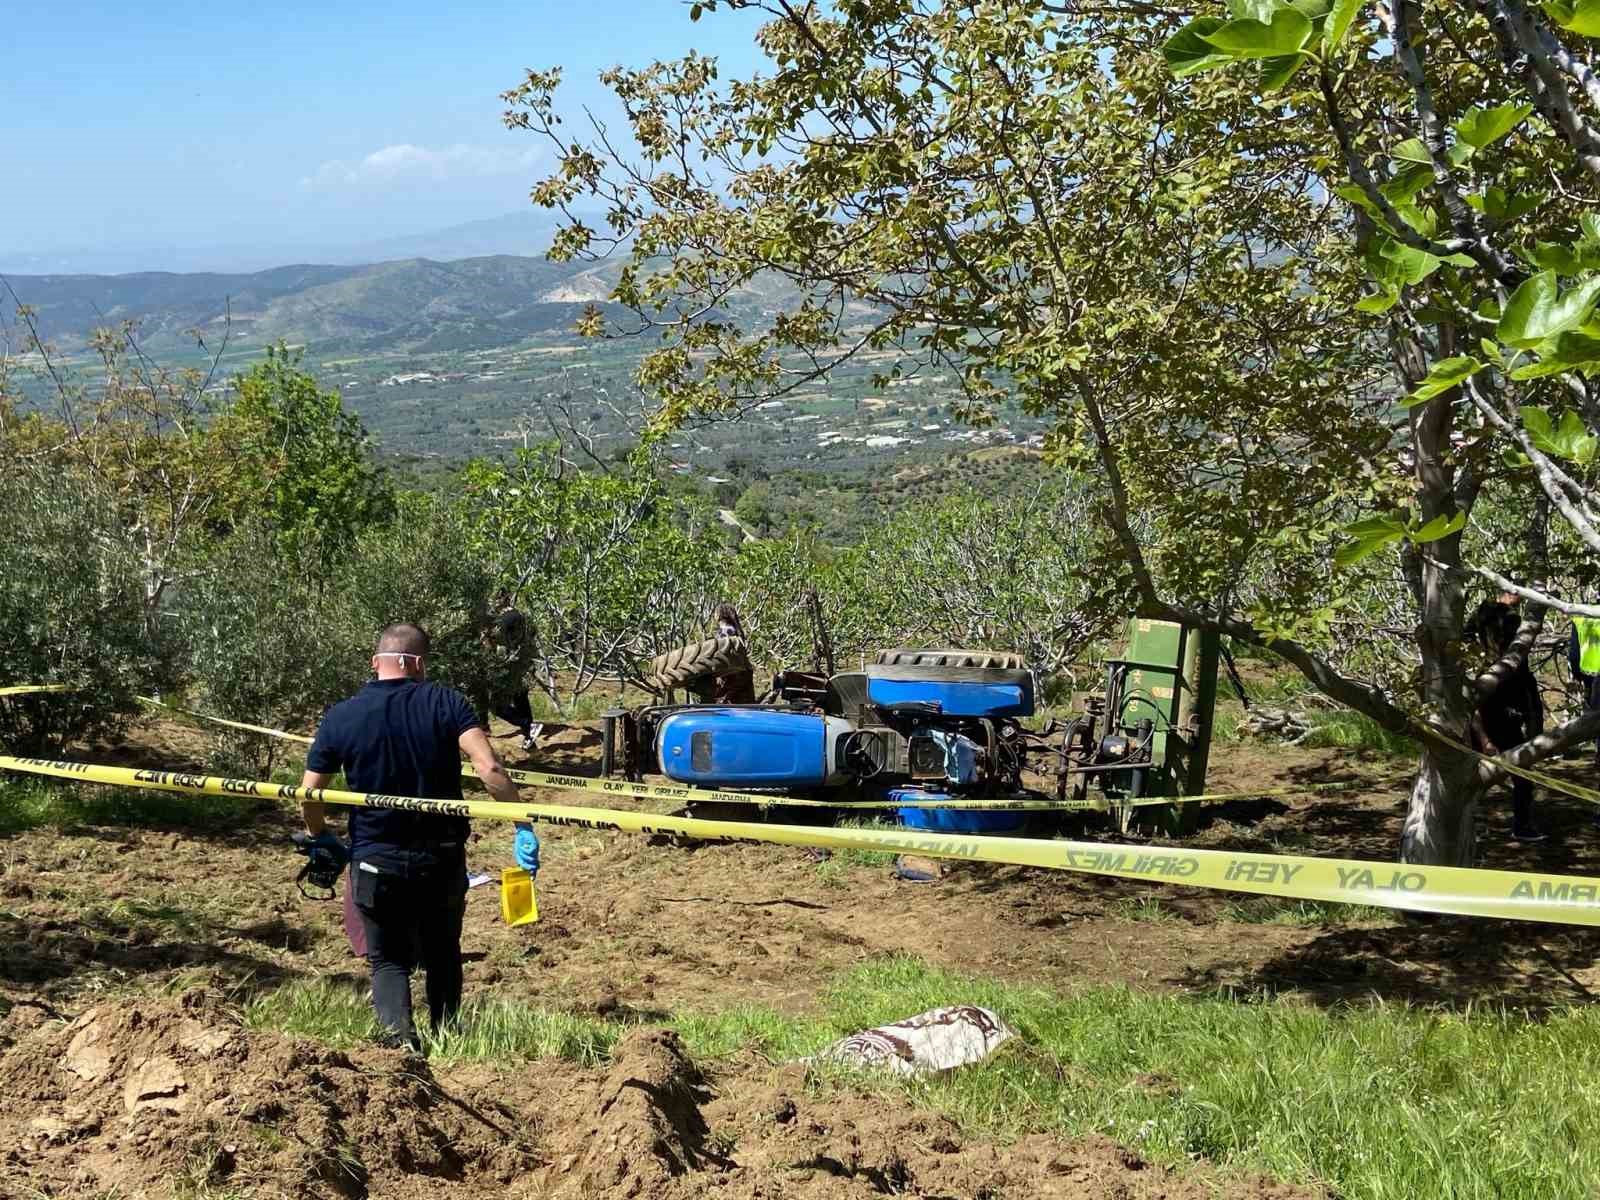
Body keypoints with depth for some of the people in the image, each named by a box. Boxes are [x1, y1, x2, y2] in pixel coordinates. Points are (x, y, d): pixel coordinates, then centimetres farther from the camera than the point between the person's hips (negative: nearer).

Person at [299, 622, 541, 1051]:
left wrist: (321, 839, 19)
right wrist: (523, 825, -16)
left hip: (376, 862, 0)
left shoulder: (340, 717, -4)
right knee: (443, 954, 21)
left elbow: (309, 796, 0)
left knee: (388, 958, 12)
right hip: (442, 858, 1)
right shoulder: (446, 702, -8)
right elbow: (489, 768, -20)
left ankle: (400, 1036, -11)